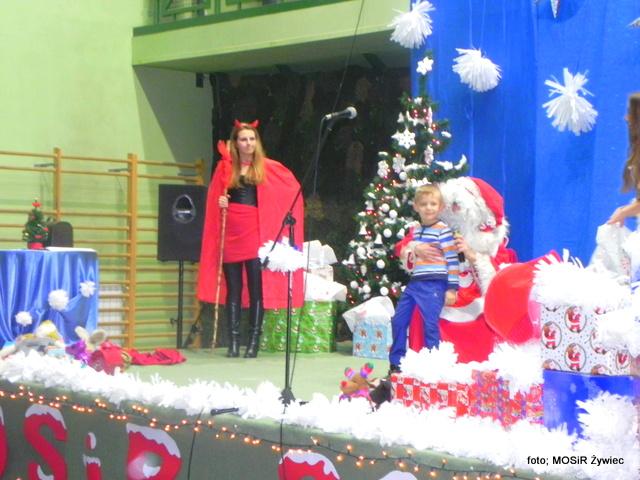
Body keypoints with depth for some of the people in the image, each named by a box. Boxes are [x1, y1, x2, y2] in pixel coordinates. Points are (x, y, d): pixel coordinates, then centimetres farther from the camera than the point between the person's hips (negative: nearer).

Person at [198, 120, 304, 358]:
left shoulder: (268, 167, 4)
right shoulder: (225, 167, 8)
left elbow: (293, 187, 12)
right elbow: (214, 198, 16)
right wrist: (220, 202, -6)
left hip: (255, 234, -2)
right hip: (230, 233, 2)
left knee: (256, 287, -4)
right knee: (233, 288, 4)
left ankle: (254, 342, 1)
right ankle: (233, 343, 6)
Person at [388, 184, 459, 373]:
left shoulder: (443, 230, -6)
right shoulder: (415, 231, 15)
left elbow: (452, 260, -9)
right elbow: (404, 253, 21)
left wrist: (452, 288, -12)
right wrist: (414, 249, -1)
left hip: (434, 285, -8)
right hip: (414, 283, 8)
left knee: (431, 325, -9)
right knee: (398, 321, 10)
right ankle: (396, 363, 22)